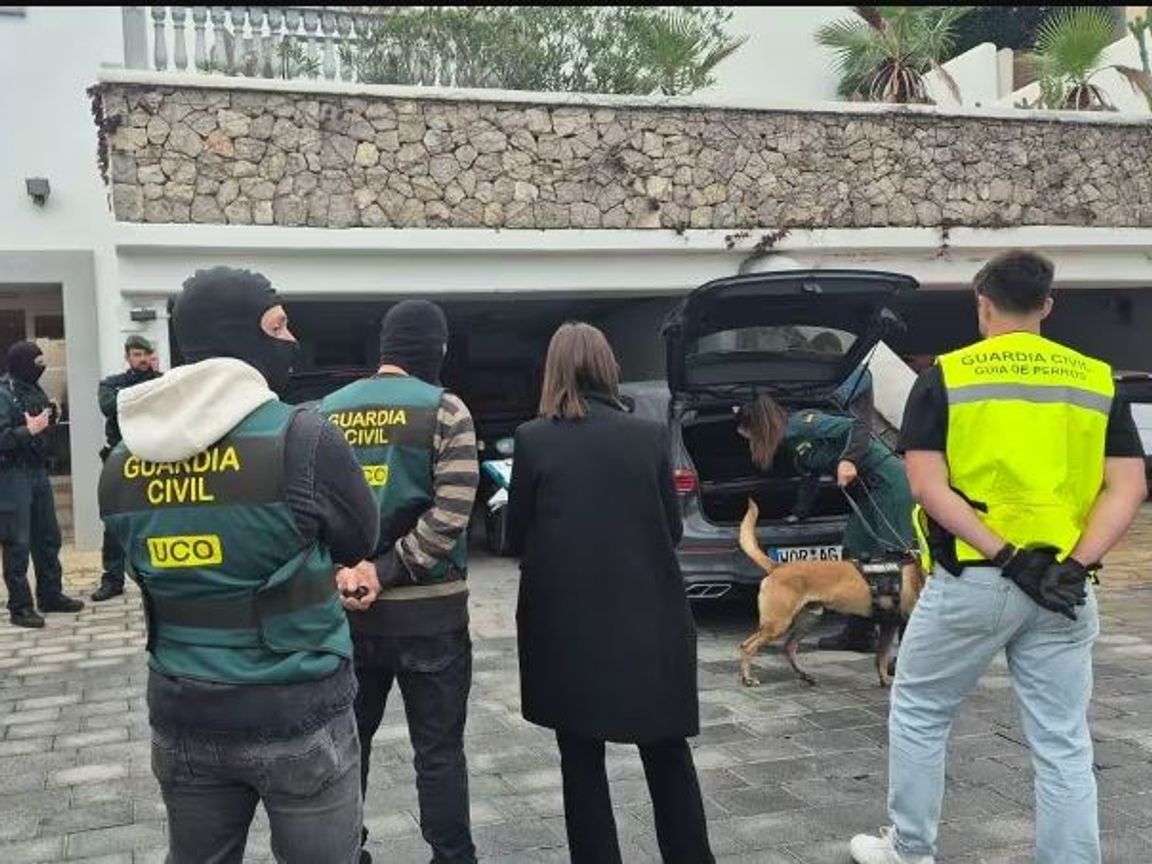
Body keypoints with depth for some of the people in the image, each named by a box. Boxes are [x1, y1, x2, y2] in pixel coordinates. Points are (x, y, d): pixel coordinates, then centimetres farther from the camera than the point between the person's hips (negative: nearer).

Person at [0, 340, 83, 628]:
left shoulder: (33, 389, 8)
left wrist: (51, 417, 2)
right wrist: (28, 430, -24)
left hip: (38, 470, 8)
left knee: (48, 537, 15)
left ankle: (51, 595, 27)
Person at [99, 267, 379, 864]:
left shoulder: (123, 464, 0)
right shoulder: (303, 439, -17)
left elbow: (153, 568, 10)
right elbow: (360, 542, -3)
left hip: (182, 716, 5)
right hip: (296, 714, -5)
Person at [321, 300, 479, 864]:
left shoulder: (327, 412, 7)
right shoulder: (444, 410, -8)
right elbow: (451, 513, -18)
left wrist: (341, 570, -9)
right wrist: (385, 571, -17)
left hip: (346, 609, 5)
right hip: (428, 610, -4)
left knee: (348, 738, 18)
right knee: (439, 750, 6)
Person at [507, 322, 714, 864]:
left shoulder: (532, 439, -7)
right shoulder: (649, 435, -3)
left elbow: (517, 538, 0)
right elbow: (673, 529, 5)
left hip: (565, 621, -1)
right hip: (648, 617, 1)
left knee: (581, 758, 12)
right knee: (667, 751, 17)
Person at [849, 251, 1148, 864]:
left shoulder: (946, 377, -3)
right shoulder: (1097, 380, 6)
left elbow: (929, 487, -12)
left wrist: (1006, 559, -15)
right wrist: (1075, 565, -10)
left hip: (971, 580, -2)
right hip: (1063, 588, 3)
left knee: (918, 714, 17)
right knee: (1063, 745, 11)